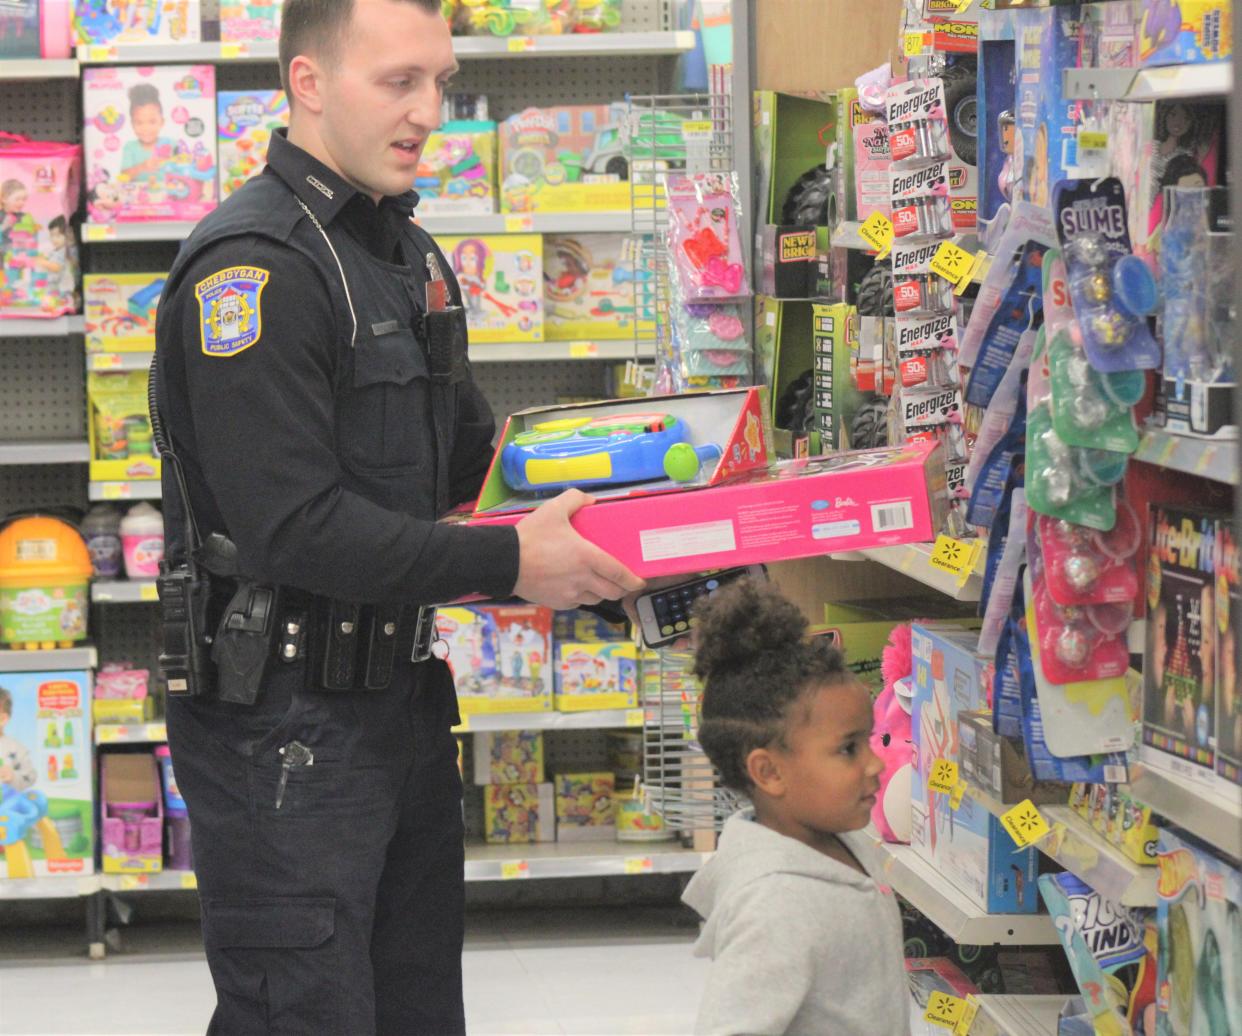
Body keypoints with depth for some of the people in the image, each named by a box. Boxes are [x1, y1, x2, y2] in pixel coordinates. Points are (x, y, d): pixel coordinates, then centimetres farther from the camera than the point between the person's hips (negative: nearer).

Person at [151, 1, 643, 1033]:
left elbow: (467, 450, 23)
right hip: (282, 719, -9)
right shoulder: (253, 268, -18)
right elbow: (294, 527, -25)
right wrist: (510, 565, -23)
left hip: (399, 697, 9)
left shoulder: (409, 254, 14)